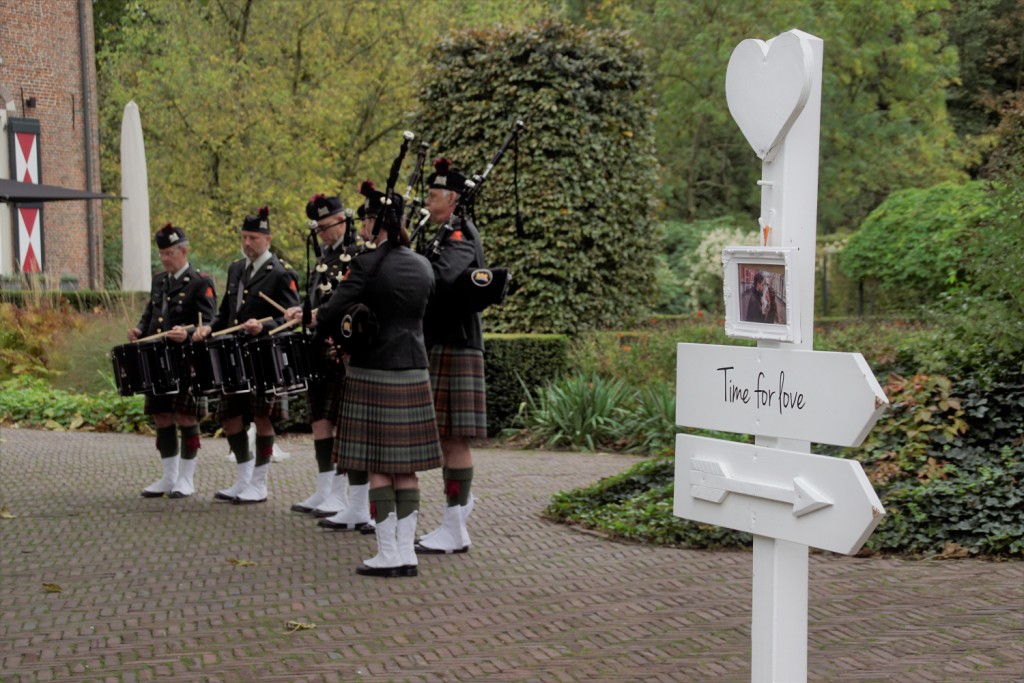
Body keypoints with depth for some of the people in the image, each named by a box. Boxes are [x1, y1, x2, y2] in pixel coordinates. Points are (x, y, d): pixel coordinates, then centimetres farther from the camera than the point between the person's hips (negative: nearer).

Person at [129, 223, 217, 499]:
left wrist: (187, 334, -31)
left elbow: (208, 325, -12)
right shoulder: (159, 281, 16)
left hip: (187, 362, -7)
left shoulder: (200, 283, -5)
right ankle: (169, 478, 20)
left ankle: (186, 479, 8)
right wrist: (139, 330, 2)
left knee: (185, 418, -2)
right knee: (162, 418, 10)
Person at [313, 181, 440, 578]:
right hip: (414, 372, 6)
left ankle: (389, 555, 3)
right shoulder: (422, 266, 8)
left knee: (377, 467, 1)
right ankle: (406, 553, 12)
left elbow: (330, 316, -16)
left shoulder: (367, 265, -13)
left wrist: (342, 333, 8)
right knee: (405, 468, 10)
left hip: (374, 374, -6)